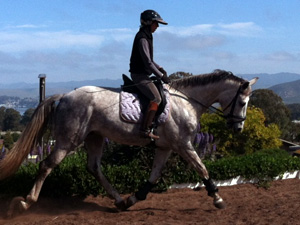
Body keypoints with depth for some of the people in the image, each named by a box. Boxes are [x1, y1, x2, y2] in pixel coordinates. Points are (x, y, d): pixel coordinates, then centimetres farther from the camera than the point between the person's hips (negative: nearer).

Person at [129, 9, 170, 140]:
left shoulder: (147, 37, 15)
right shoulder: (142, 38, -17)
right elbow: (147, 62, -21)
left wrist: (160, 69, 10)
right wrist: (161, 76, -16)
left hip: (143, 75, 11)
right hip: (139, 75, -11)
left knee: (164, 90, 18)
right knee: (156, 98, -19)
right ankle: (145, 130, -24)